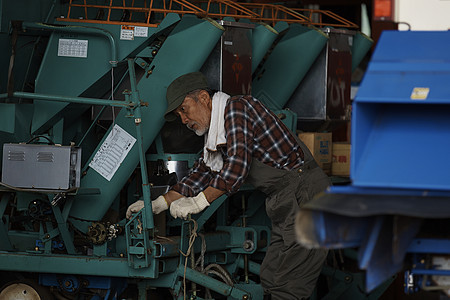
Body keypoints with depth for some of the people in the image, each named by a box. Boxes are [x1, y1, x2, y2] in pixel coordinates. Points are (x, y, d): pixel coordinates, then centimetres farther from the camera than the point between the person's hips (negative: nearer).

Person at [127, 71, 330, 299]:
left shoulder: (236, 107, -12)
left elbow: (236, 168, -21)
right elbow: (199, 176, 23)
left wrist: (198, 202, -13)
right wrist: (157, 204, 14)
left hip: (305, 195, -11)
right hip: (285, 203, 11)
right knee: (270, 280, 10)